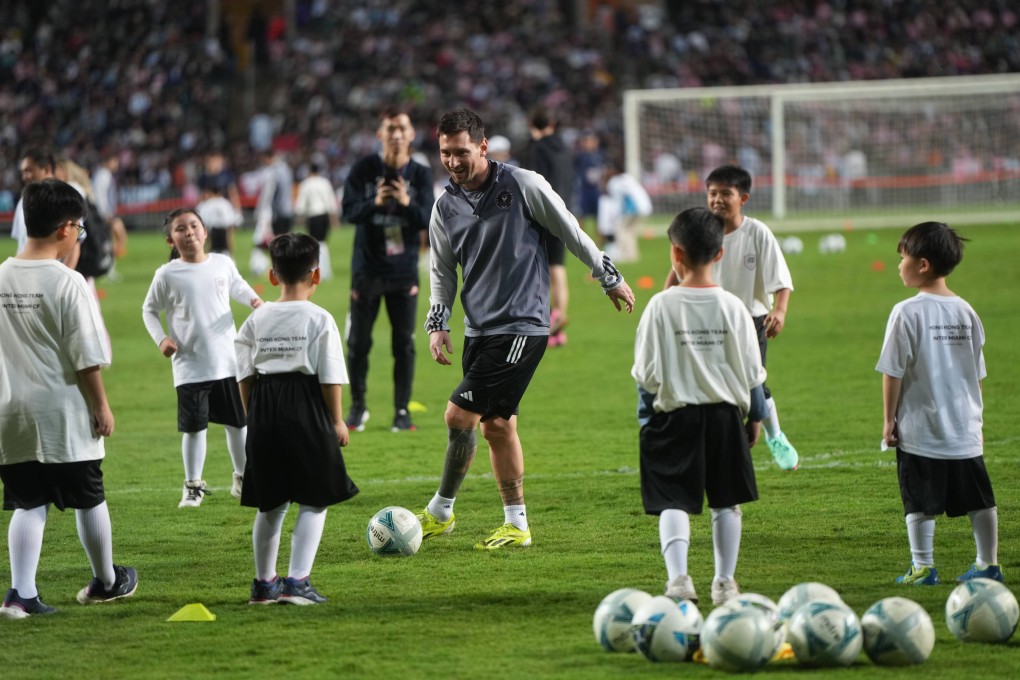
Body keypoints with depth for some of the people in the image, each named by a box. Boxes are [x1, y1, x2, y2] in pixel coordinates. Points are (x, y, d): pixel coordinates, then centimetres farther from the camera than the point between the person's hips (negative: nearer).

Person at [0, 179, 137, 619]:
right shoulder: (68, 283, -15)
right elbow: (87, 358, -13)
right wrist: (102, 405, -3)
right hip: (65, 415, -4)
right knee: (89, 500, 13)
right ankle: (107, 582, 29)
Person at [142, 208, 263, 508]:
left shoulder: (223, 264, -2)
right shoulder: (167, 275, -8)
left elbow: (237, 286, 19)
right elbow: (149, 310, 5)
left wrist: (253, 299, 0)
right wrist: (161, 338, -10)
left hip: (227, 361, 2)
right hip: (190, 366, -2)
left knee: (237, 423, 11)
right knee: (194, 427, 1)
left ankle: (242, 479, 28)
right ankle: (193, 486, 15)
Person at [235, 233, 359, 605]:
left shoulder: (256, 320, 6)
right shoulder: (320, 320, -6)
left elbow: (245, 376, 7)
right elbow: (330, 378, -8)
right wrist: (337, 421, 2)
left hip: (264, 416, 5)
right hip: (307, 413, -5)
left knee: (270, 504, 16)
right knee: (313, 503, 2)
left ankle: (264, 582, 24)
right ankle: (297, 580, -9)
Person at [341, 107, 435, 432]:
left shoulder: (420, 174, -1)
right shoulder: (363, 170, -4)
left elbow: (427, 220, -8)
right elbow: (349, 211, -10)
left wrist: (407, 203, -28)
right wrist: (375, 203, -29)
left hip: (404, 270, 1)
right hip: (367, 268, -1)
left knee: (404, 343, 2)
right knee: (359, 342, 3)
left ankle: (402, 410, 11)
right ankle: (358, 407, 17)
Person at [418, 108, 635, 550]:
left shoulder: (523, 186, -9)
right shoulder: (445, 207, 7)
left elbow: (571, 232, 1)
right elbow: (442, 271, 18)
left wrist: (609, 277, 9)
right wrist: (437, 324, 6)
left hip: (521, 326, -6)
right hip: (479, 329, 6)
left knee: (459, 415, -12)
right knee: (497, 424, 9)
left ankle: (440, 511, 2)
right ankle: (516, 524, 18)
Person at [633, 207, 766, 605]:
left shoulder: (661, 306, -9)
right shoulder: (732, 307, -3)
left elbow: (647, 374, -5)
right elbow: (751, 372, 2)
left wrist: (646, 419, 7)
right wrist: (754, 417, 14)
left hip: (674, 415, -2)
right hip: (724, 414, 2)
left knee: (673, 502, -1)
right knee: (726, 502, 13)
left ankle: (678, 576, -19)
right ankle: (724, 582, 17)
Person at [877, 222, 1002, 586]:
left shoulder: (907, 313, -12)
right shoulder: (965, 311, 5)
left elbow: (893, 372, -11)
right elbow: (978, 373, 11)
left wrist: (889, 419, -3)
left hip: (920, 430, -5)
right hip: (965, 431, 5)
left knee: (920, 504, 3)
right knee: (980, 500, 11)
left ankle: (923, 567, 5)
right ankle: (988, 563, 18)